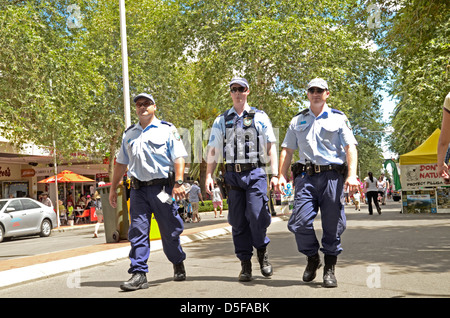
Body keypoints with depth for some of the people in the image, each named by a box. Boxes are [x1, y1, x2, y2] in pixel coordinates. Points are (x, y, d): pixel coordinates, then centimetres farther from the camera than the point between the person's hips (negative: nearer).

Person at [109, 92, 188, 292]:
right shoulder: (129, 134, 18)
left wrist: (179, 182, -16)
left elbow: (179, 157, -4)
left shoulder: (167, 130, 5)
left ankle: (178, 264, 27)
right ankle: (139, 275, -3)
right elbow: (121, 163, 22)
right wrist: (113, 188, 18)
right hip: (138, 189, 4)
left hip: (162, 187, -3)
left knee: (169, 231, 4)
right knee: (137, 231, -4)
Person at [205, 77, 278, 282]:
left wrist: (275, 174, -3)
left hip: (255, 173, -2)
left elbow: (270, 148, 6)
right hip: (232, 174, 2)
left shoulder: (260, 117, 9)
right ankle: (245, 264, 13)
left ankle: (262, 251, 15)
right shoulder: (221, 121, 13)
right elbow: (213, 150, 11)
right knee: (238, 222, 3)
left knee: (257, 216, -13)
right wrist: (208, 176, 1)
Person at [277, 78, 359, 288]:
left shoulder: (339, 118, 11)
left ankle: (329, 269, 14)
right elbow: (287, 150, 17)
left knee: (332, 225, -1)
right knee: (300, 222, -9)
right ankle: (312, 258, 16)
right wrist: (281, 175, 5)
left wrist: (352, 175, -10)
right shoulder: (297, 121, 18)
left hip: (332, 175, -1)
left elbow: (350, 147, 3)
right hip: (306, 176, 2)